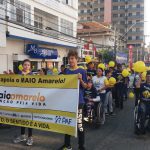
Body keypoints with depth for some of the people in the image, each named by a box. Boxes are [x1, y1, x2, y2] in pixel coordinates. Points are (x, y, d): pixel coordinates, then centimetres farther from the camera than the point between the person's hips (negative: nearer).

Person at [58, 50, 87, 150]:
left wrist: (81, 79, -19)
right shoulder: (66, 71, 6)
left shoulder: (82, 71, -3)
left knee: (79, 123, 0)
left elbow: (85, 86, -3)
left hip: (78, 100, -4)